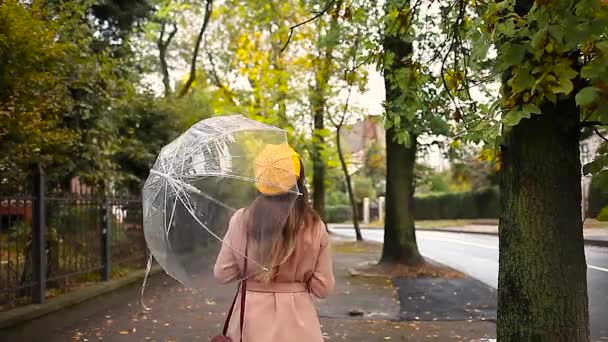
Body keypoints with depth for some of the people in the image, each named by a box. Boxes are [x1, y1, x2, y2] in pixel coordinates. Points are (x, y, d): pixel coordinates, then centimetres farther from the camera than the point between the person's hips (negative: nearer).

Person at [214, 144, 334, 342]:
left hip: (252, 318, 0)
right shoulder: (315, 228, -11)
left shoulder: (241, 220, -11)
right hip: (297, 320, 0)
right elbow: (323, 288, -5)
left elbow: (222, 274, -2)